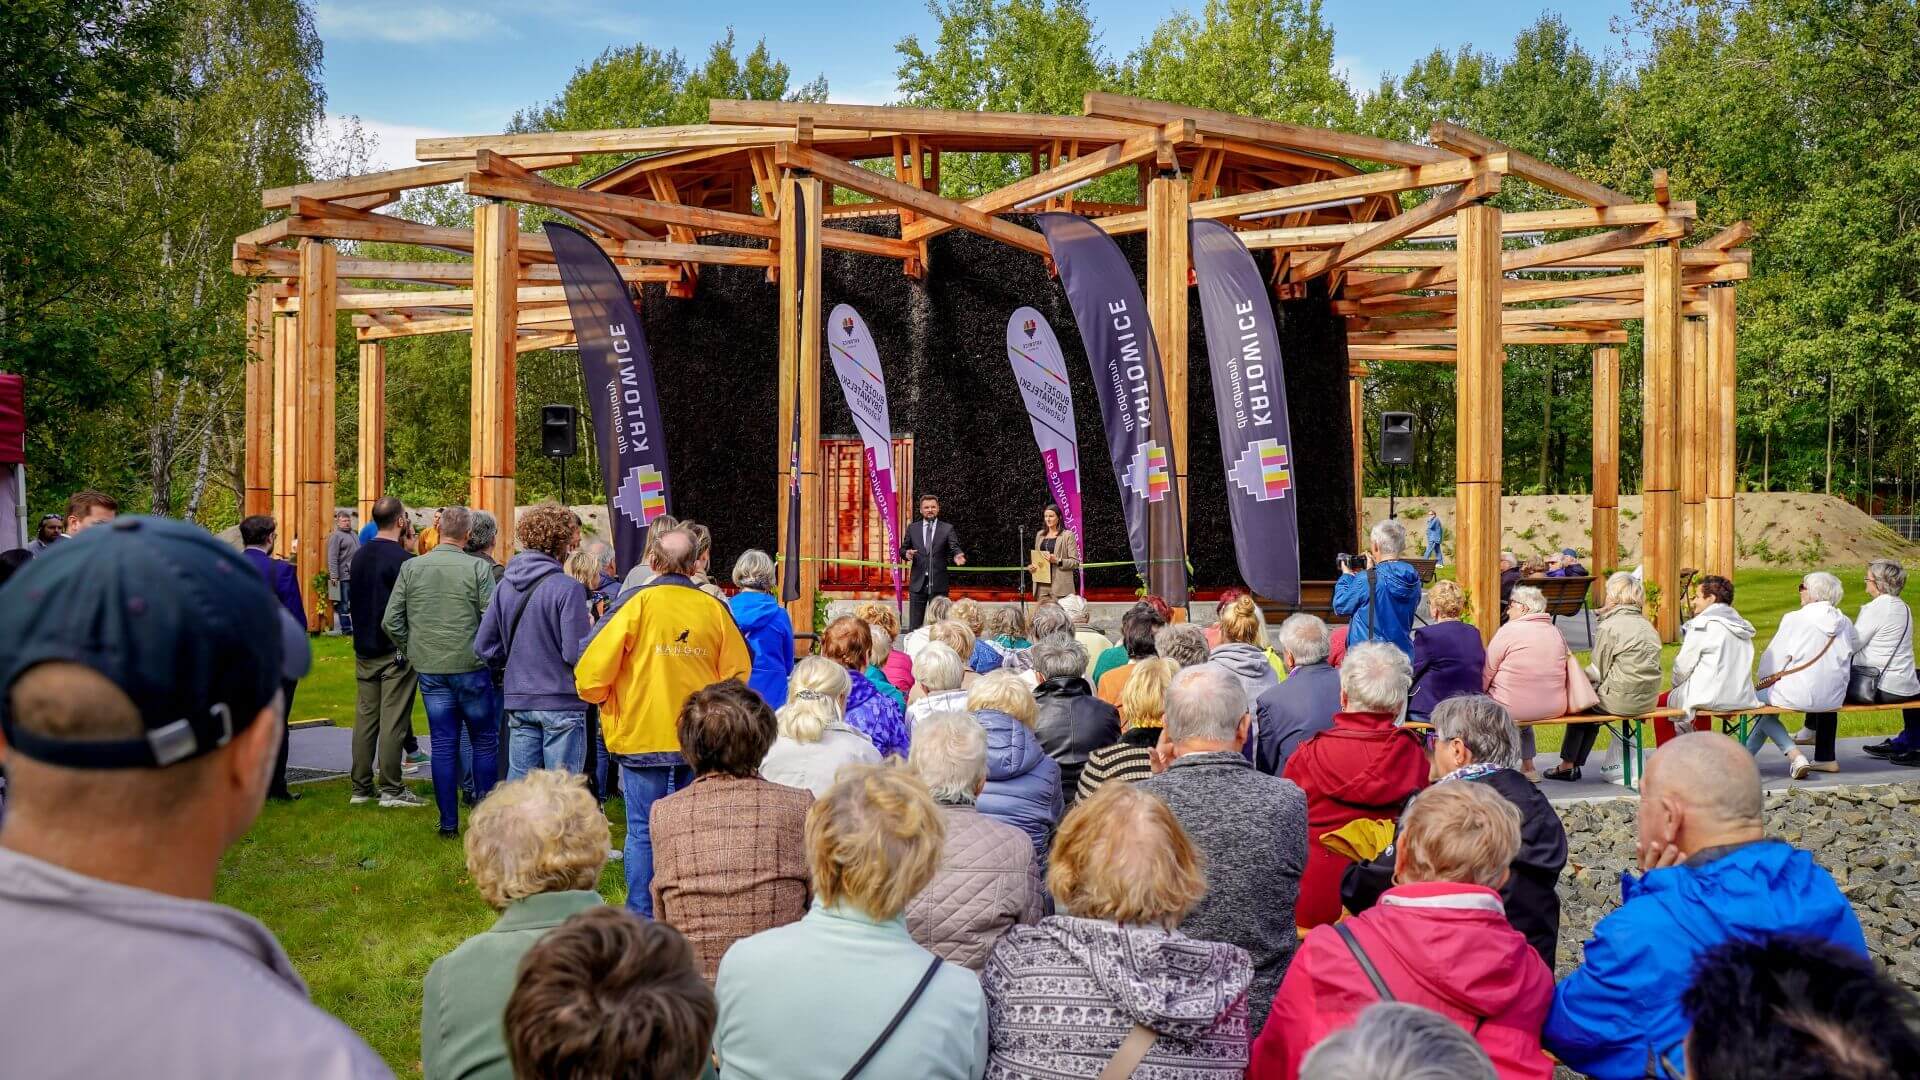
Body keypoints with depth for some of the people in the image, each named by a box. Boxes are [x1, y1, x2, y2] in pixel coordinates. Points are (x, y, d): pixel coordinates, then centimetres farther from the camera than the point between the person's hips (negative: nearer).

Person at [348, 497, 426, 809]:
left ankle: (361, 787, 16)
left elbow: (353, 598, 17)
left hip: (364, 649, 7)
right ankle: (391, 789, 2)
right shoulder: (403, 558, -15)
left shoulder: (359, 556, 9)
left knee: (365, 717, 11)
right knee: (393, 720, -2)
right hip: (396, 650, -7)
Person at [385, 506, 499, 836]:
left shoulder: (410, 567, 0)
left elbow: (391, 621, 0)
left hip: (429, 669, 3)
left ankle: (448, 821, 13)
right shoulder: (477, 568, -11)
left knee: (443, 744, 9)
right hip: (471, 667, -3)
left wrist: (412, 649, 14)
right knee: (485, 741, 11)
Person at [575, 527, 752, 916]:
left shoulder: (636, 603, -9)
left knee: (642, 832, 6)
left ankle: (641, 917, 10)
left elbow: (592, 672, -11)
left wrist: (600, 698, 10)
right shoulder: (714, 608, 0)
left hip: (641, 737, -3)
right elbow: (738, 673, 7)